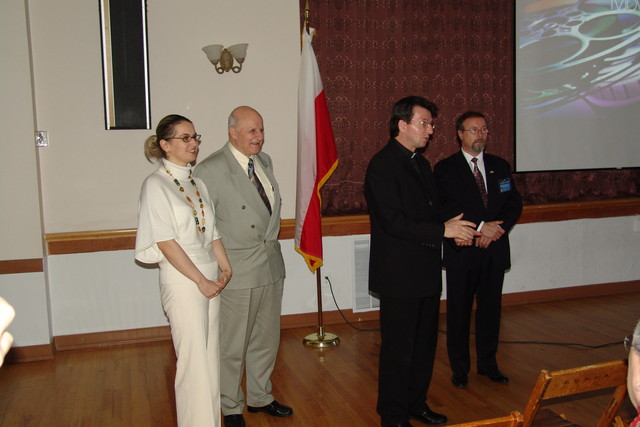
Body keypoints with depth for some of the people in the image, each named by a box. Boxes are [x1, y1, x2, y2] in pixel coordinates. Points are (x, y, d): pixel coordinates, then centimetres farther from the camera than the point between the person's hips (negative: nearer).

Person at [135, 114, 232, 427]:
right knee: (194, 361, -3)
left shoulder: (197, 183, 13)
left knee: (211, 358, 12)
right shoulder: (156, 184, -7)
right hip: (182, 281, -7)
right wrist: (201, 281, -13)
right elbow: (166, 242, -13)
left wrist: (225, 268, 3)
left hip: (210, 280, 7)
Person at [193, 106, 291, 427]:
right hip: (237, 271, -7)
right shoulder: (211, 169, -14)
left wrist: (271, 239, 14)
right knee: (232, 345, 6)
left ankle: (260, 397, 38)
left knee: (267, 339, 18)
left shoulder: (265, 161, 10)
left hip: (271, 265, 7)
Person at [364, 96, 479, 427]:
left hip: (426, 272, 9)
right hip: (399, 276, -9)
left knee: (424, 344, 18)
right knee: (398, 348, 3)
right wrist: (443, 230, -18)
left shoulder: (421, 164, 14)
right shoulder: (382, 165, -15)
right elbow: (394, 222, -23)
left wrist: (455, 228, 0)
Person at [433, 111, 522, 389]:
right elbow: (446, 209, -14)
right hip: (463, 252, -4)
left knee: (491, 309, 13)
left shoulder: (500, 166, 11)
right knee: (459, 312, 5)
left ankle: (488, 363, 28)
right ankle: (459, 367, 20)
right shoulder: (445, 169, -3)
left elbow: (514, 204, 5)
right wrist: (481, 227, -20)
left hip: (495, 251, 4)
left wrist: (496, 229, -12)